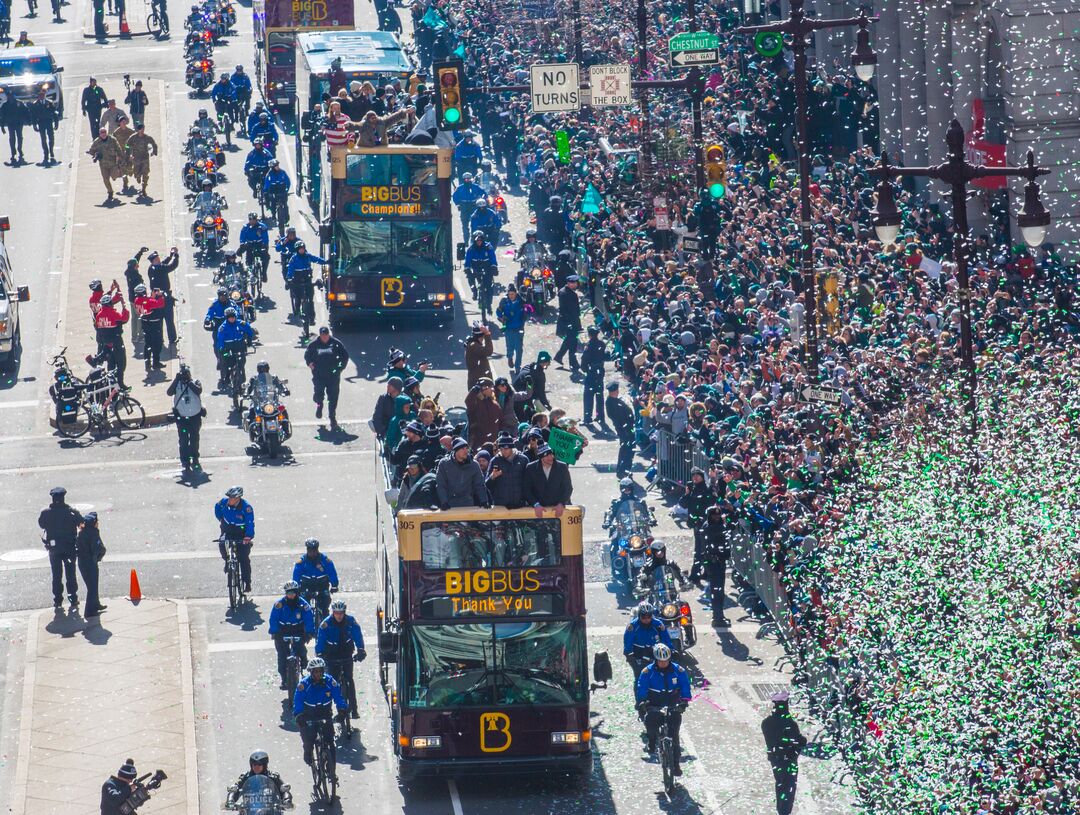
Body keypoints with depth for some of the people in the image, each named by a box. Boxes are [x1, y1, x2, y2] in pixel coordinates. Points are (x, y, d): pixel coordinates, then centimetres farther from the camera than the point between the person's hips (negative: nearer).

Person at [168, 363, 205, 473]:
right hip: (182, 418, 0)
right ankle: (186, 463, 0)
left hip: (195, 417, 0)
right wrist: (176, 380, -18)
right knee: (183, 441, -4)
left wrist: (189, 381, -20)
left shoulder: (195, 383, 0)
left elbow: (198, 391, -20)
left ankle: (195, 460, 26)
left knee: (194, 440, 11)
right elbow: (169, 393, -16)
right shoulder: (177, 384, 0)